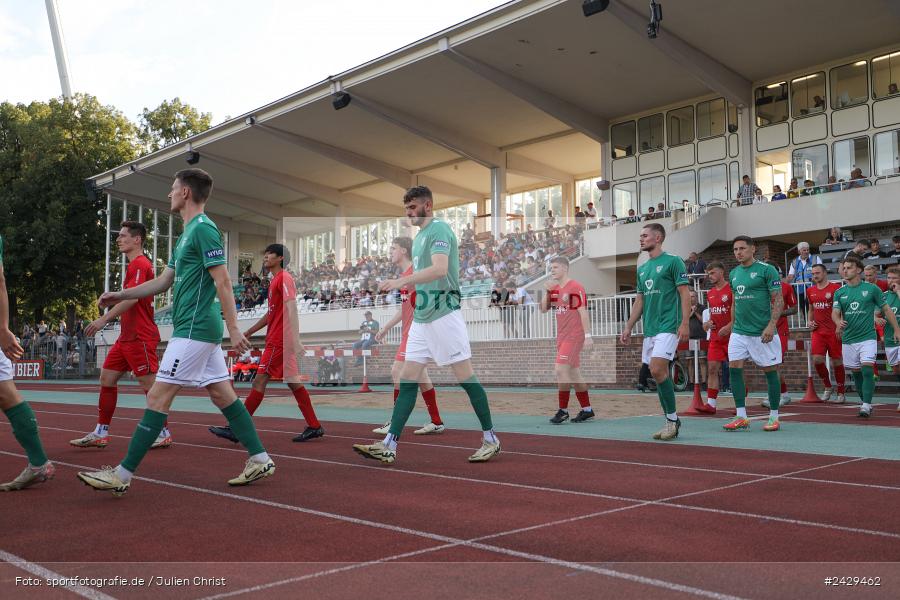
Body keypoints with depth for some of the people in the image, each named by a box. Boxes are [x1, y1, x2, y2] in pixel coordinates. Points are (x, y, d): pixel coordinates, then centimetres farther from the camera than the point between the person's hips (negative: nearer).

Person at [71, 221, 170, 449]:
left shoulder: (140, 264, -12)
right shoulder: (135, 265, 19)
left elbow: (132, 297, -24)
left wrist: (104, 319, -25)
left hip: (139, 337, -10)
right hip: (127, 337, 10)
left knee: (149, 384, -5)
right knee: (107, 377, 9)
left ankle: (163, 433, 4)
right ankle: (100, 434, 13)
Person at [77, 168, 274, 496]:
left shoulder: (203, 228, -11)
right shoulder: (188, 233, 19)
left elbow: (223, 281, -17)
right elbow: (164, 280, 25)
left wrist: (233, 329, -20)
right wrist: (120, 295, 24)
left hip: (194, 330, -10)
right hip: (201, 330, 10)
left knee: (158, 397, -7)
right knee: (222, 394, 10)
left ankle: (122, 475, -1)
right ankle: (260, 459, 14)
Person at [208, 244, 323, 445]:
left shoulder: (283, 278, -10)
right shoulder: (275, 280, 19)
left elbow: (291, 309, -20)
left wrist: (295, 339, -28)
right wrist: (248, 332, 27)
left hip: (278, 341, -10)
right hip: (277, 340, 10)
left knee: (259, 381, -6)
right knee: (293, 382, 10)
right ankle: (314, 426, 12)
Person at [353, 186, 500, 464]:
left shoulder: (439, 229, -9)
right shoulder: (419, 236, 18)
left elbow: (440, 269, -25)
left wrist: (401, 281, -28)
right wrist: (401, 285, 11)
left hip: (444, 315, -9)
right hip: (421, 318, 9)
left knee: (465, 376, -2)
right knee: (407, 379, 4)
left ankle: (490, 439, 11)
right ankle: (389, 446, 4)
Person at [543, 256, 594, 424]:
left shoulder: (575, 287, -9)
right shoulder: (554, 288, 13)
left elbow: (583, 312, -14)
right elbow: (543, 309, 13)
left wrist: (588, 335, -18)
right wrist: (547, 291, -1)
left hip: (574, 336, -8)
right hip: (562, 336, 8)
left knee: (560, 369, -15)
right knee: (574, 373, 10)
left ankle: (563, 411, -7)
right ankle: (587, 410, 18)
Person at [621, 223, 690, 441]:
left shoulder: (673, 261, -4)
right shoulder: (642, 269, 17)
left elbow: (685, 294, -8)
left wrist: (685, 323, -17)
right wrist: (628, 328, 16)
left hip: (668, 326, -8)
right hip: (649, 329, 8)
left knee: (658, 370, -18)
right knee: (658, 374, 6)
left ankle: (672, 419, -5)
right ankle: (671, 423, 15)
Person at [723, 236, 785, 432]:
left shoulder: (766, 270, -6)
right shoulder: (734, 273, 13)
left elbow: (779, 300, -9)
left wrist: (771, 325, -19)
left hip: (762, 332, -6)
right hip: (739, 332, 6)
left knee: (770, 371, 3)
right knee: (734, 369, -4)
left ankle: (774, 417, 14)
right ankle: (742, 418, 2)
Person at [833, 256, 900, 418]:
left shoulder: (872, 289, 0)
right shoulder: (840, 293, 7)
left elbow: (886, 309, 6)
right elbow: (835, 312, -1)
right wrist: (839, 322, -24)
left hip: (867, 337, -3)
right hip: (848, 339, 3)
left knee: (867, 370, -14)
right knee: (856, 373, 10)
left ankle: (866, 405, -12)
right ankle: (865, 403, 23)